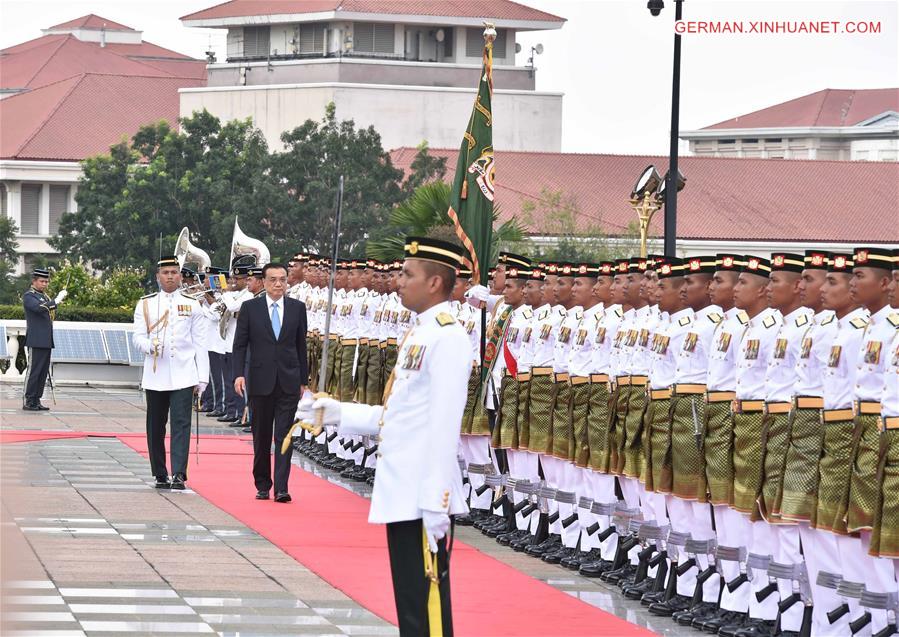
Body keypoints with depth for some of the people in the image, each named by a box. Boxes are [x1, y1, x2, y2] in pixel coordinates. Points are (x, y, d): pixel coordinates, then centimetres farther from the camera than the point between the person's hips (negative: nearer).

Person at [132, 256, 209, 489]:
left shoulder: (192, 305, 8)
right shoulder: (145, 304, 9)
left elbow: (200, 344, 7)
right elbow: (138, 336, 4)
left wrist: (202, 378, 2)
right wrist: (150, 346, -20)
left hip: (183, 375, -2)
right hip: (156, 374, 2)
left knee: (181, 423, -13)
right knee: (156, 426, 7)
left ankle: (179, 474, -19)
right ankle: (160, 475, 17)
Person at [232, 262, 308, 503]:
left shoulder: (298, 308, 6)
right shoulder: (250, 308, 2)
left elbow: (301, 345, 10)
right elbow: (240, 345, 1)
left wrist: (303, 379, 10)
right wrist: (238, 374, -11)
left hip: (288, 382, 0)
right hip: (260, 381, 0)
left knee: (284, 436, -7)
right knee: (261, 436, 8)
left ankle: (281, 489, -11)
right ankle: (262, 485, 19)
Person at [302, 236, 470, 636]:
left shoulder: (447, 338, -14)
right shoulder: (419, 335, 16)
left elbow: (443, 426, -19)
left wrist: (435, 502, -22)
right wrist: (338, 413, 16)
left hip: (423, 498, -10)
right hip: (400, 495, 10)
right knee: (409, 604, 14)